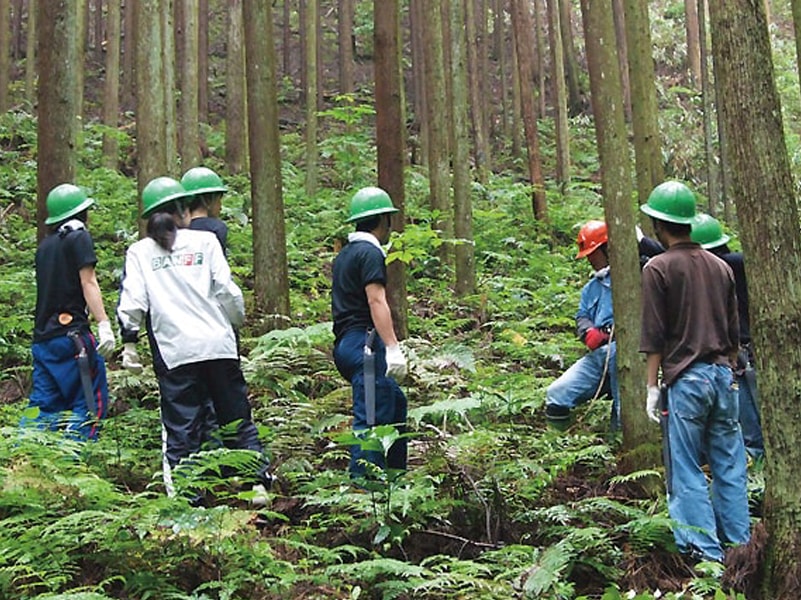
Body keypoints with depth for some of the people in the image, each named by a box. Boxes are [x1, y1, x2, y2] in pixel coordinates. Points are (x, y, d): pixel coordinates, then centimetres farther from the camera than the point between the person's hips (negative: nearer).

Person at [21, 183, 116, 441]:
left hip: (42, 335, 7)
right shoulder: (78, 237, -3)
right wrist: (104, 325, -16)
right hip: (71, 332, -7)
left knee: (43, 403, 9)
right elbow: (88, 283, -11)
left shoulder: (45, 244, 18)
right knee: (91, 401, -3)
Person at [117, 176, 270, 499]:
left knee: (181, 430, 3)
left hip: (173, 351, 0)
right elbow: (227, 291, 1)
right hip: (218, 344, 0)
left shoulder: (139, 252, 5)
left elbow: (132, 303, 1)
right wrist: (238, 320, 18)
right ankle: (258, 481, 9)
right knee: (238, 421, 12)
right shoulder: (204, 241, 3)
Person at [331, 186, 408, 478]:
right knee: (371, 417, -11)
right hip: (365, 344, -10)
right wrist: (393, 348, -25)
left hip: (346, 343, 10)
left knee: (395, 403, 21)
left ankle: (395, 475, 26)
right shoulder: (370, 252, -9)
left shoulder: (345, 254, 21)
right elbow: (376, 301, -19)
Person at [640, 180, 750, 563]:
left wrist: (652, 387, -3)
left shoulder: (658, 269, -6)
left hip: (686, 377, -6)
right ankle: (739, 543, 15)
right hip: (722, 374, 6)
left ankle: (706, 552, -2)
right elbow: (734, 332, 16)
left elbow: (654, 336, -7)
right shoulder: (720, 267, 12)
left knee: (686, 472, 0)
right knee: (729, 466, 11)